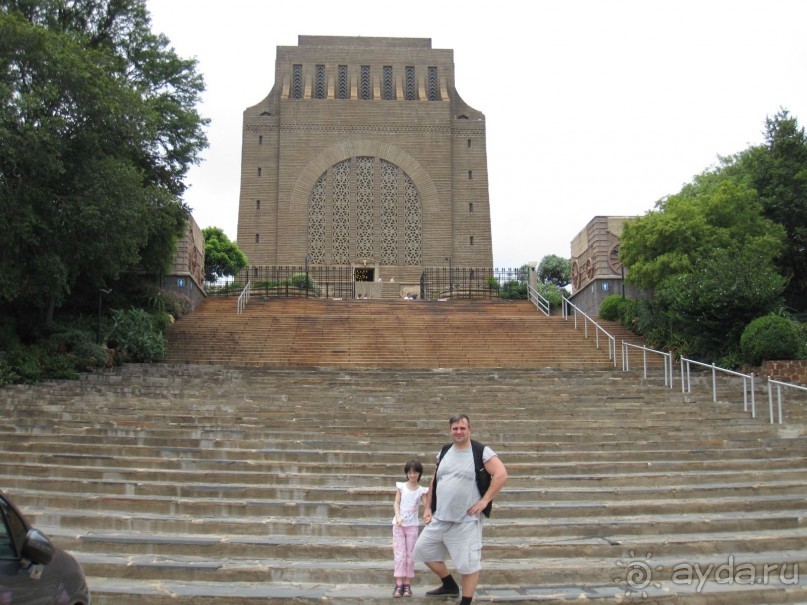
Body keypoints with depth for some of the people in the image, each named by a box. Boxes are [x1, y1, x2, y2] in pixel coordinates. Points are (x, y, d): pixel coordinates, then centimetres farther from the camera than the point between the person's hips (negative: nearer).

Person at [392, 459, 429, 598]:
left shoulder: (422, 490, 1)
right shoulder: (401, 486, 1)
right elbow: (396, 503, -2)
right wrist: (398, 517, -18)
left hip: (412, 525, 1)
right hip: (398, 524, 0)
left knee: (410, 554, 4)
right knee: (399, 554, -3)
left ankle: (407, 584, 9)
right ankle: (399, 585, -3)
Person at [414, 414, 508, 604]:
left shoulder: (481, 451, -10)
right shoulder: (444, 452, 8)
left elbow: (501, 475, -16)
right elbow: (434, 481, 16)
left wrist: (485, 500, -17)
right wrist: (428, 507, 11)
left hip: (467, 520, -6)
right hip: (440, 517, 6)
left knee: (468, 563, -3)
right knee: (423, 549, 12)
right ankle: (450, 586, 31)